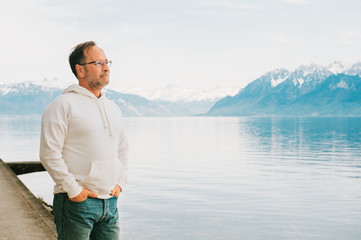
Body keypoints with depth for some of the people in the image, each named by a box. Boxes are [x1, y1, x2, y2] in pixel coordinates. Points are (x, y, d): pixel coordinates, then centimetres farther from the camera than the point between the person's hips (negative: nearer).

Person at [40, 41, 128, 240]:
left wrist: (120, 182, 11)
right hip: (76, 202, -6)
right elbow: (49, 153, -13)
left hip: (110, 201, 6)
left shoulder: (113, 109, 15)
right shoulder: (64, 105, -7)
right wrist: (73, 189, -14)